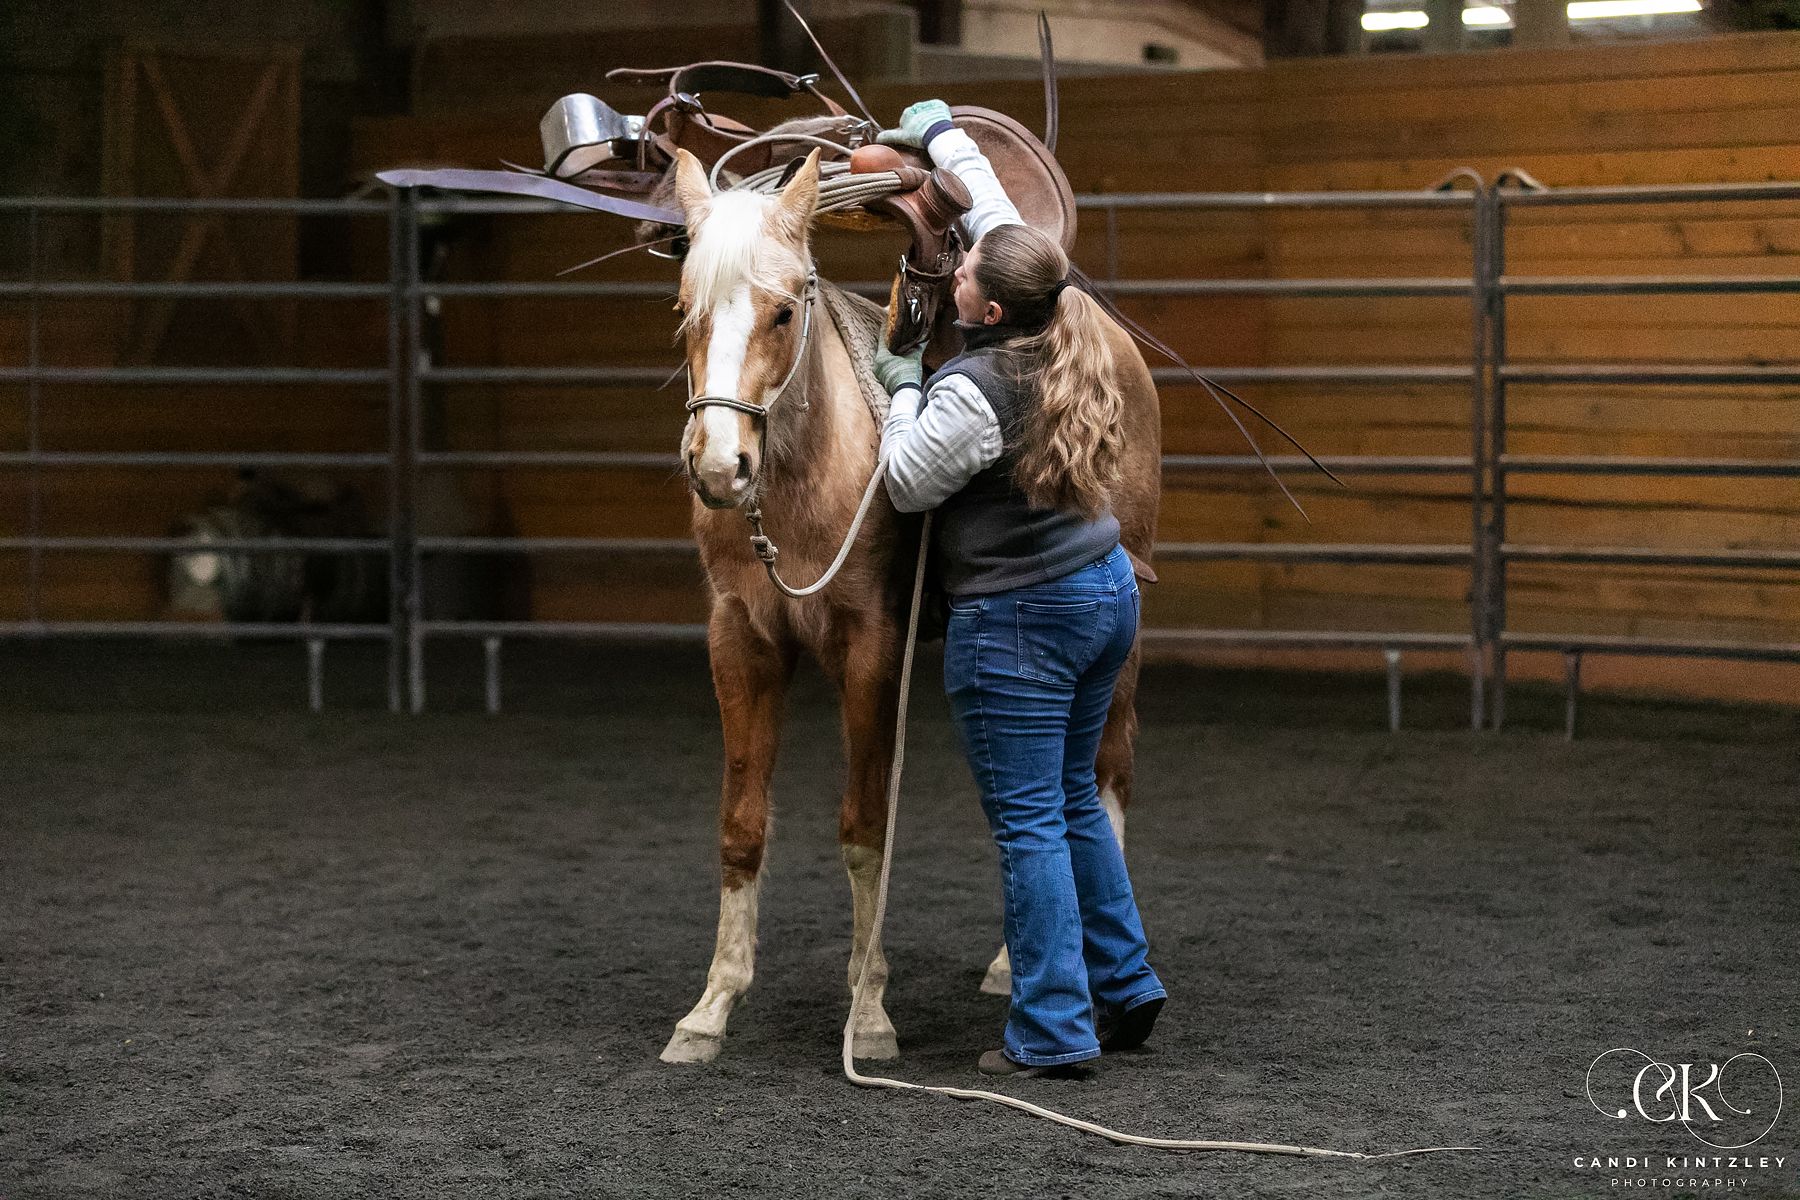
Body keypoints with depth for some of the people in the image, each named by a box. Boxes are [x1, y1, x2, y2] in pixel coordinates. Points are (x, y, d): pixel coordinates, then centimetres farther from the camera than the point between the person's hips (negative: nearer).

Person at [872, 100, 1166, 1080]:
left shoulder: (976, 390, -24)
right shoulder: (1070, 333, -1)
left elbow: (909, 485, -10)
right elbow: (1003, 221, 15)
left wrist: (905, 394, 2)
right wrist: (945, 138, 26)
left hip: (1015, 622, -9)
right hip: (1105, 592, 9)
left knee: (1028, 822, -1)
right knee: (1073, 802, 21)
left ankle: (1053, 1035, 2)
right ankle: (1125, 988, 27)